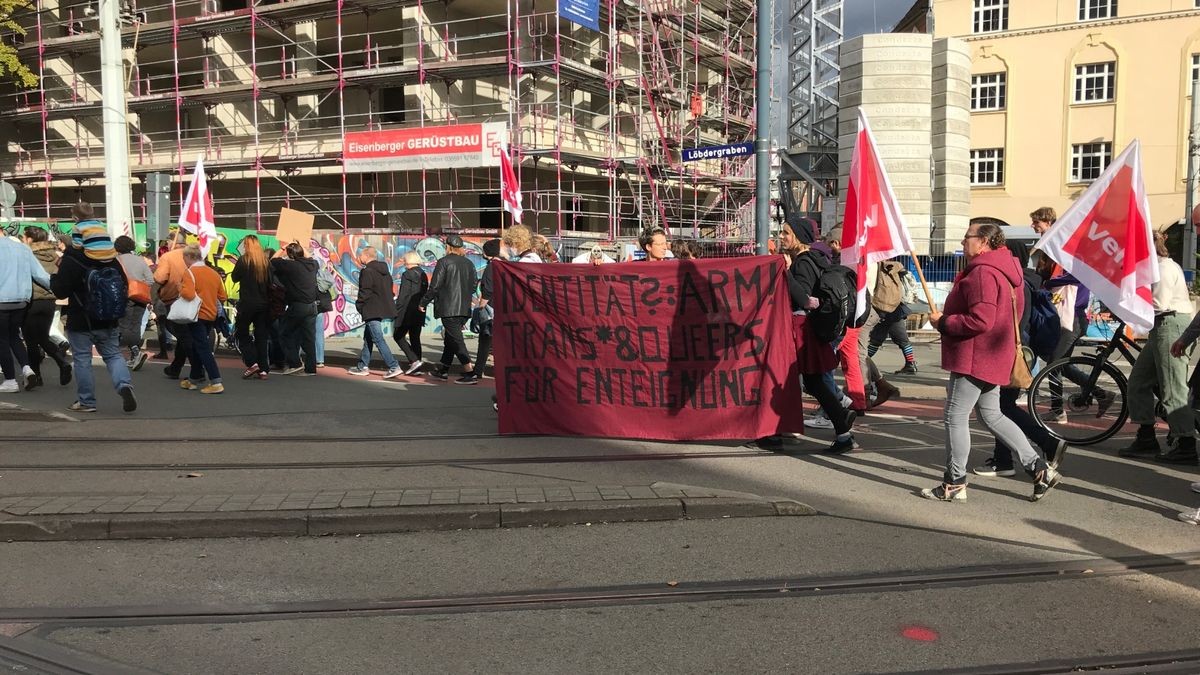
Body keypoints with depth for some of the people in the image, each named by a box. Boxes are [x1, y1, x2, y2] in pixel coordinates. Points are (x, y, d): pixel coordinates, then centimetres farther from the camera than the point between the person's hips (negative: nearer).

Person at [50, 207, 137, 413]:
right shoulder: (112, 259, 5)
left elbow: (60, 291, -12)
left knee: (82, 359, 5)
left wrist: (54, 276, 7)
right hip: (107, 320, 4)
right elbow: (124, 287, 10)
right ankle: (124, 384, -15)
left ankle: (86, 401, 11)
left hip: (80, 321, -4)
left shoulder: (71, 259, -13)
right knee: (113, 355, 10)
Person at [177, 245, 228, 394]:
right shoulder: (214, 273, 9)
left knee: (203, 349, -7)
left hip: (197, 315, -7)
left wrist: (180, 289, -5)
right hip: (211, 315, 7)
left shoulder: (190, 272, -11)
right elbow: (222, 297, 9)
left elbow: (188, 294, -24)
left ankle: (216, 382, -15)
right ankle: (194, 379, 27)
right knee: (197, 347, 20)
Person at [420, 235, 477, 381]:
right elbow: (474, 285, 13)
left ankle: (469, 370, -16)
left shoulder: (444, 262, -8)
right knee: (450, 337, 16)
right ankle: (443, 370, 23)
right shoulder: (469, 263, 10)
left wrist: (423, 303, 1)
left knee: (455, 339, -6)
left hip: (448, 308, -7)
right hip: (464, 309, 7)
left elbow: (434, 286, -9)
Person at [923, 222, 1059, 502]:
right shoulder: (1002, 269, 14)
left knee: (956, 417, -1)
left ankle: (954, 483, 8)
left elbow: (981, 321, -27)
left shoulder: (982, 273, -20)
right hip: (992, 357, 11)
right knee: (991, 415, 17)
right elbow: (1017, 309, 22)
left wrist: (943, 322, -14)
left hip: (974, 358, -11)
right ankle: (1040, 468, 16)